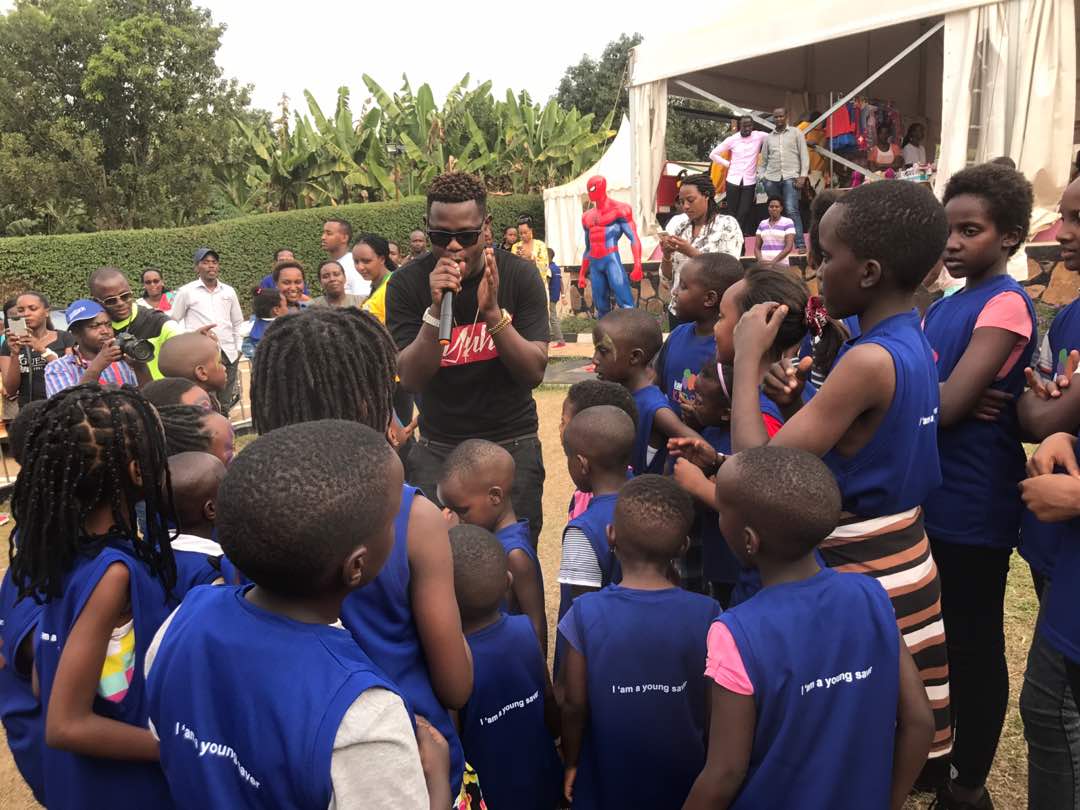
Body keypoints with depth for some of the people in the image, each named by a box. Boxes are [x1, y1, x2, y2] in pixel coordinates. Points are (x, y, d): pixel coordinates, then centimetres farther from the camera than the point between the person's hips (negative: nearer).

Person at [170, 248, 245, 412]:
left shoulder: (229, 291, 13)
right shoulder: (186, 291, 3)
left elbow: (237, 323, 20)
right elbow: (172, 322, 9)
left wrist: (239, 348, 13)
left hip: (228, 353, 4)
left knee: (224, 405, 8)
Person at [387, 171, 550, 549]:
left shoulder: (519, 275, -8)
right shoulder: (407, 284, -8)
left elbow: (534, 372, -14)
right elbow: (410, 379, -15)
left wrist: (492, 311, -27)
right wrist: (436, 309, -28)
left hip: (512, 443, 0)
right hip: (438, 447, 0)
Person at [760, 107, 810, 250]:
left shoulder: (796, 133, 8)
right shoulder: (768, 137, 17)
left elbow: (804, 155, 3)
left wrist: (803, 176, -7)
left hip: (790, 177, -4)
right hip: (772, 179, 4)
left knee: (791, 210, -16)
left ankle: (800, 244, -18)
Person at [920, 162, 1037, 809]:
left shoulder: (1007, 305, -16)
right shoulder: (945, 306, 9)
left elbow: (946, 406, -23)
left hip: (973, 508, -8)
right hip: (928, 497, 8)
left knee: (975, 646, 7)